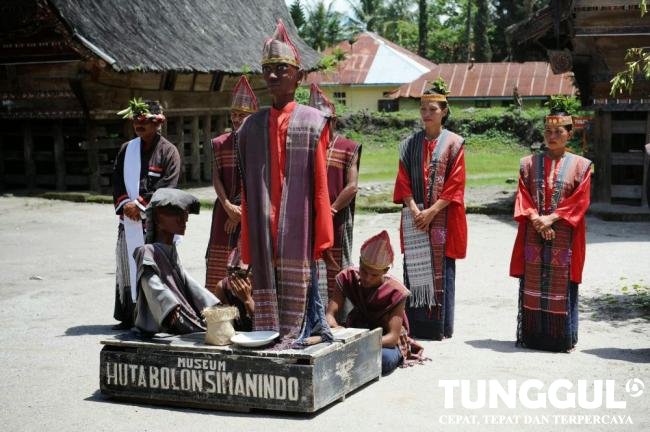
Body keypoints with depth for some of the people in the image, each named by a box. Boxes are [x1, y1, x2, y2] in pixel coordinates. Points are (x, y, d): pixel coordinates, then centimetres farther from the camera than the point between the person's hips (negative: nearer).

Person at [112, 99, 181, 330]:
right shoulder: (127, 149, 15)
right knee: (126, 268, 6)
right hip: (128, 219, 5)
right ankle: (128, 317, 13)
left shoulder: (168, 151, 0)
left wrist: (140, 204, -13)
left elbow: (167, 186, -9)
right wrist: (125, 203, -5)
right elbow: (117, 179, 12)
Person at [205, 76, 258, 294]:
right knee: (219, 264, 3)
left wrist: (241, 210, -10)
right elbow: (216, 178, 2)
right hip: (224, 210, 3)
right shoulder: (220, 143, 8)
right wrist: (229, 206, -11)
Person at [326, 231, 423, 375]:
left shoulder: (395, 292, -18)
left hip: (386, 341, -2)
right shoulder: (348, 278, -9)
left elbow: (393, 336, -25)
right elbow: (330, 314, -16)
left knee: (385, 359, -39)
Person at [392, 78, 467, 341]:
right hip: (415, 218, 3)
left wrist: (432, 211, -13)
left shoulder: (453, 143, 1)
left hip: (442, 218, -3)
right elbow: (403, 181, 6)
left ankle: (440, 326, 5)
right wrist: (414, 210, -9)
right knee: (414, 269, 2)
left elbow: (455, 184, -5)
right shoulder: (410, 144, 11)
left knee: (441, 269, -2)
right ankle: (414, 325, 8)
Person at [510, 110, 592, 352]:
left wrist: (552, 218, -14)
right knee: (532, 287, 3)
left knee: (562, 286, -1)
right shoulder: (529, 163, 10)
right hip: (533, 236, 2)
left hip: (564, 237, -2)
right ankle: (532, 335, 11)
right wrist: (536, 219, -12)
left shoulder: (580, 165, 4)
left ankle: (563, 338, 7)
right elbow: (522, 197, 5)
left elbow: (579, 200, -3)